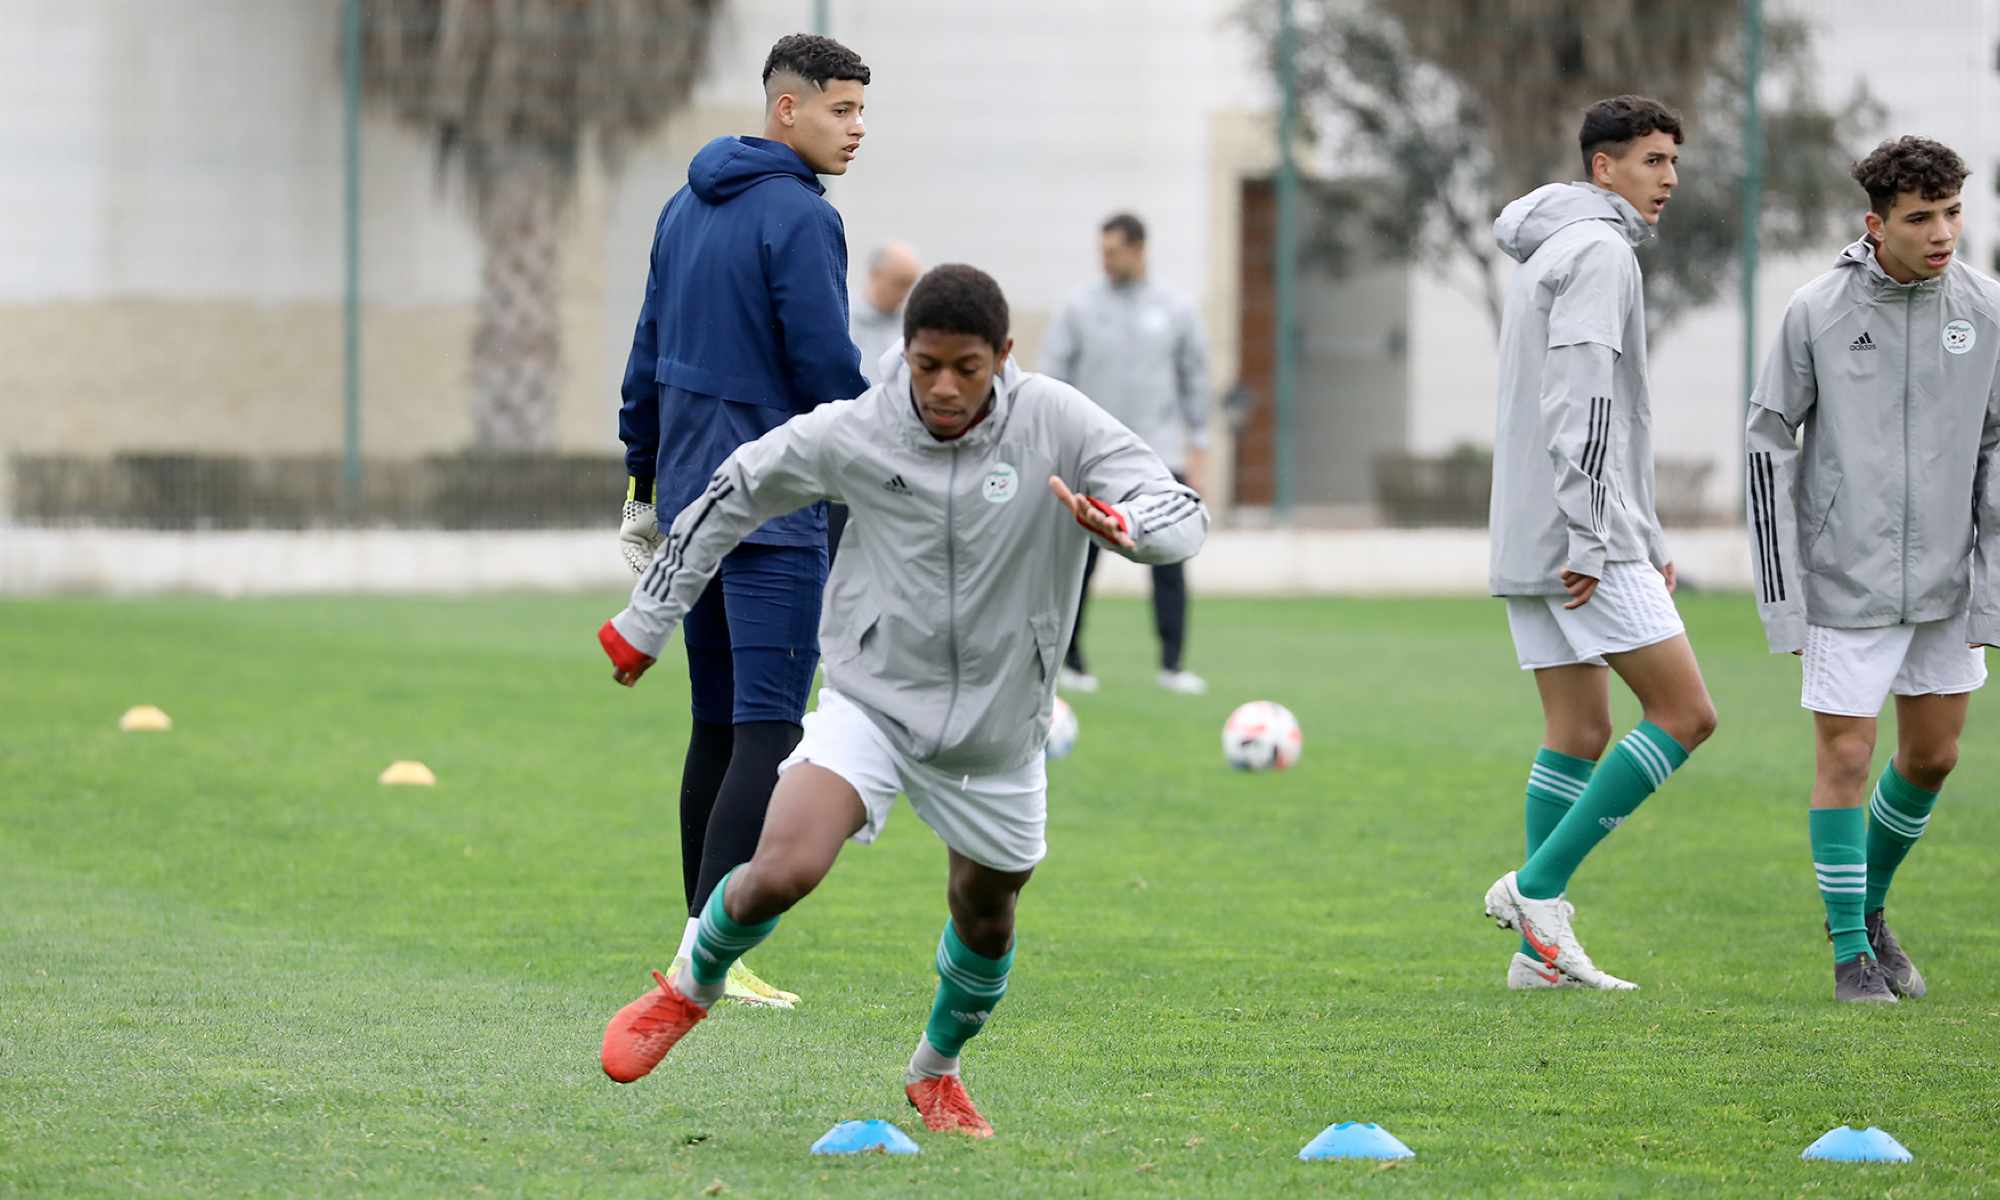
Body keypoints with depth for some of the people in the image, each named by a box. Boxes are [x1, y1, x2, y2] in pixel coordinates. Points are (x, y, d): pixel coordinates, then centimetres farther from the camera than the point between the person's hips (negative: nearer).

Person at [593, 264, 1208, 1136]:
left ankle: (936, 1069, 47)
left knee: (986, 919, 16)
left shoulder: (1057, 423, -15)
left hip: (996, 729, 2)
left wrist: (1125, 526, -42)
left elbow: (1183, 514, -18)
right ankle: (691, 988, 9)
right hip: (871, 698, -2)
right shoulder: (852, 433, -13)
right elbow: (733, 497, 2)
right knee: (783, 871, -22)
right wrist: (645, 623, 8)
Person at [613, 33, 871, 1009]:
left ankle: (702, 940, 13)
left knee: (717, 728, 12)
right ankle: (710, 942, -18)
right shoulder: (800, 217, -12)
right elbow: (829, 368, -15)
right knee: (769, 731, -10)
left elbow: (649, 353, 18)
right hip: (774, 510, -9)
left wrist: (644, 480, 22)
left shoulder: (688, 208, 15)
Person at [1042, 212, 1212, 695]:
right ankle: (1070, 660, 12)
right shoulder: (1080, 309, 2)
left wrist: (1198, 448, 7)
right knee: (1079, 562, 1)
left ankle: (1173, 664, -2)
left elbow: (1194, 380, 12)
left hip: (1159, 456, 1)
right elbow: (1054, 376, 2)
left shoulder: (1175, 312, 7)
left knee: (1169, 561, -5)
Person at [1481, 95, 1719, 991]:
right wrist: (1592, 538, -21)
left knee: (1577, 733, 9)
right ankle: (1536, 886, -11)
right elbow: (1581, 403, -19)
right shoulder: (1599, 251, -9)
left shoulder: (1551, 255, 23)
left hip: (1530, 542, 10)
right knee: (1684, 713, -8)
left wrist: (1646, 538, 25)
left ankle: (1543, 948, 6)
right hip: (1579, 538, -10)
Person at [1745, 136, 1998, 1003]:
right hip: (1849, 583, -3)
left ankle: (1870, 908, 34)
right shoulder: (1817, 314, -12)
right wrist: (1781, 597, -8)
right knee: (1844, 758, -1)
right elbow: (1769, 443, -5)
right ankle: (1850, 948, 12)